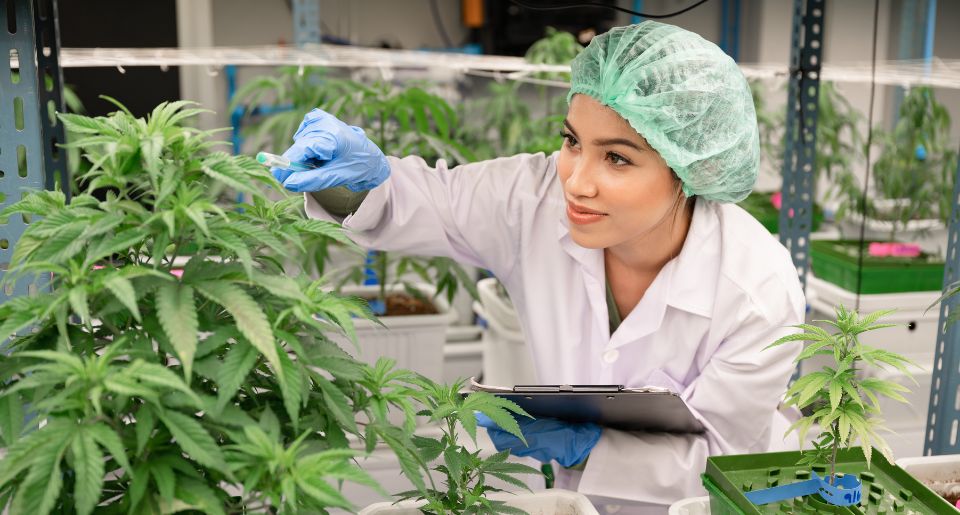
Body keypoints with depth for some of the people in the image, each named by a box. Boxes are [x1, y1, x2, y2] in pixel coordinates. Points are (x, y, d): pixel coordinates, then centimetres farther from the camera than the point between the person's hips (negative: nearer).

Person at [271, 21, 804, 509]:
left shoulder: (761, 292, -24)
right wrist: (364, 174, -26)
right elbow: (425, 203, -3)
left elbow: (712, 462, -15)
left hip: (677, 504, -1)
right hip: (573, 495, 2)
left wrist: (577, 444, -28)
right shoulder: (538, 201, -17)